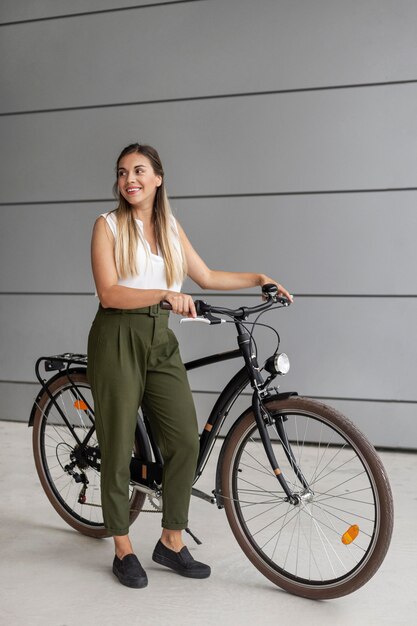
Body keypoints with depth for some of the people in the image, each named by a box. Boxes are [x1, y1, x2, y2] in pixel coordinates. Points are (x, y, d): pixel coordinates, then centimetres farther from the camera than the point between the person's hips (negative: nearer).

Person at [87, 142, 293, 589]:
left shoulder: (170, 226, 13)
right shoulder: (108, 225, -2)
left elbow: (207, 277, 18)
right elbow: (109, 293, -13)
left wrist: (260, 278, 13)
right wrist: (166, 294, -24)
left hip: (159, 340, 4)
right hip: (117, 339, -4)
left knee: (185, 440, -2)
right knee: (118, 446, 1)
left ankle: (171, 542, 15)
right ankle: (123, 550, 18)